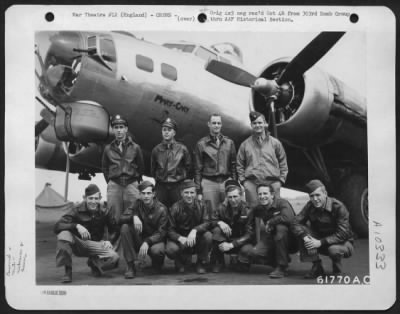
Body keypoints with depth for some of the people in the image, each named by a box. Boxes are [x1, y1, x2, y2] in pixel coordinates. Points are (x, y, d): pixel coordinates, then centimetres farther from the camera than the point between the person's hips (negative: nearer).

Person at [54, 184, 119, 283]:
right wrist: (76, 226, -38)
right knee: (63, 234, -34)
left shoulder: (104, 211, -6)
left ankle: (94, 263, 10)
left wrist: (108, 241, -18)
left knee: (114, 257, -27)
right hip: (77, 243, -1)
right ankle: (68, 271, -16)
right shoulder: (77, 210, -13)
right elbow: (57, 226, -23)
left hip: (95, 245, 1)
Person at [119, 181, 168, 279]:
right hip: (139, 240, 3)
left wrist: (147, 242, -32)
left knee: (156, 250, -38)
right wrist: (134, 217, -32)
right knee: (125, 227, -23)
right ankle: (130, 266, -18)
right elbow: (121, 219, -11)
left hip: (155, 240, -3)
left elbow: (161, 233, -15)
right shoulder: (138, 205, -2)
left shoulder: (161, 209, -11)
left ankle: (157, 264, 4)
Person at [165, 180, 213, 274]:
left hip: (196, 239, 1)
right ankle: (182, 259, 6)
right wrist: (181, 238, -34)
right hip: (180, 239, -1)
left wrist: (194, 230, -36)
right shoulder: (175, 208, -11)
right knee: (170, 250, -32)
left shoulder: (200, 205, -6)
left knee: (208, 235, -29)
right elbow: (170, 230, -13)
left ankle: (201, 263, -4)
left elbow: (206, 223, -16)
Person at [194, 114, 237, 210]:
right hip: (209, 183, -2)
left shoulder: (229, 142, 11)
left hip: (227, 181, 2)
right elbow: (198, 169, 3)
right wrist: (199, 191, -2)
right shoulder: (201, 144, 4)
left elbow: (233, 165, 11)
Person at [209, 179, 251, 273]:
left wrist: (231, 244, -30)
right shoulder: (223, 207, -5)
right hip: (226, 240, 2)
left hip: (240, 242, -2)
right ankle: (217, 262, -11)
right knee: (217, 230, -28)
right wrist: (219, 222, -28)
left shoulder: (247, 210, -15)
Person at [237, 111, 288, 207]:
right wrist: (243, 180, 4)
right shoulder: (245, 144, 11)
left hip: (272, 183, 0)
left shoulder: (275, 143, 11)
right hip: (251, 184, 0)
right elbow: (239, 165, 15)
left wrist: (280, 180, 4)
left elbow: (283, 163, 13)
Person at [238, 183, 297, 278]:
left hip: (290, 242, -5)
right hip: (271, 243, 5)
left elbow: (289, 218, -34)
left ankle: (282, 267, -21)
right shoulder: (257, 209, 4)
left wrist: (270, 222, -21)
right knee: (247, 250, -19)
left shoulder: (281, 203, -14)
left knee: (281, 227, -36)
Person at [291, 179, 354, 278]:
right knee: (303, 230, -21)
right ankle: (317, 267, -11)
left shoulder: (338, 207, -22)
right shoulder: (310, 206, -6)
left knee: (334, 249, -40)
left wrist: (321, 242, -34)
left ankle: (337, 270, -2)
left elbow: (342, 234, -27)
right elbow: (296, 223, -13)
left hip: (343, 243, -5)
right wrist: (305, 237, -33)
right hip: (320, 241, 5)